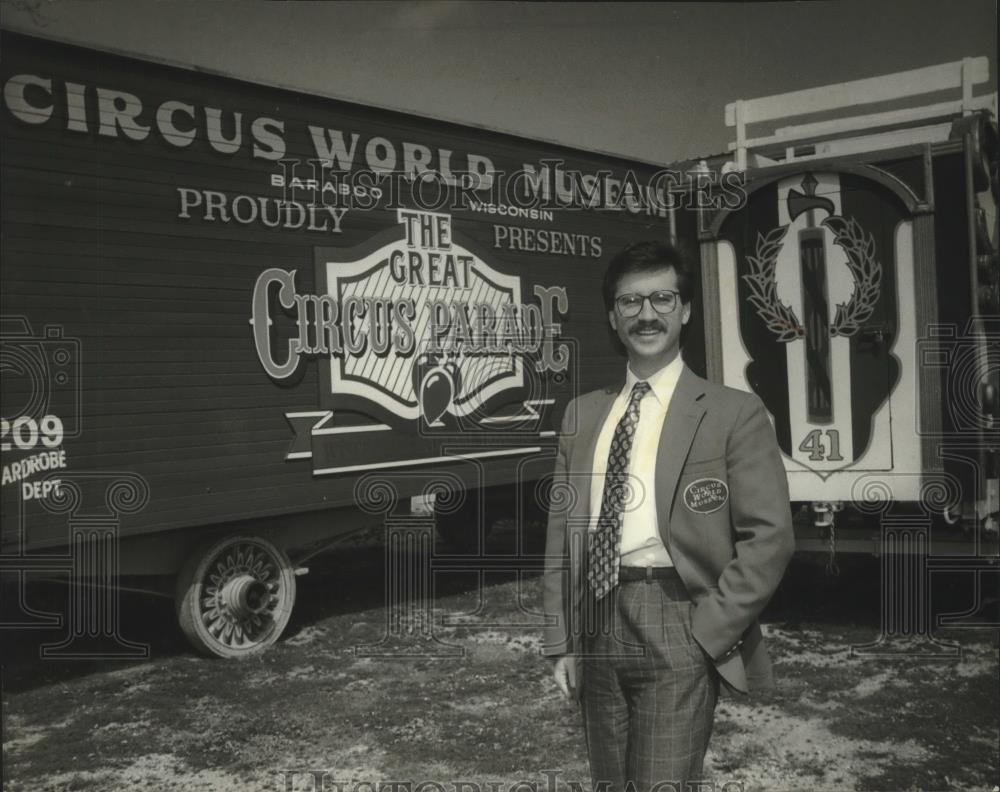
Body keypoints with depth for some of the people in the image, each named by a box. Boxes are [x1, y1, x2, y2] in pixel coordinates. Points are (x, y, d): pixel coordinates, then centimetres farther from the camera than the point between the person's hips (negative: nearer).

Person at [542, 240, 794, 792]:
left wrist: (710, 631, -11)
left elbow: (769, 535, -6)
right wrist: (562, 640, 7)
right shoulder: (583, 414, 10)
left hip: (678, 629, -4)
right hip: (597, 628, 5)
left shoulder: (732, 412, -2)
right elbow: (562, 532, 11)